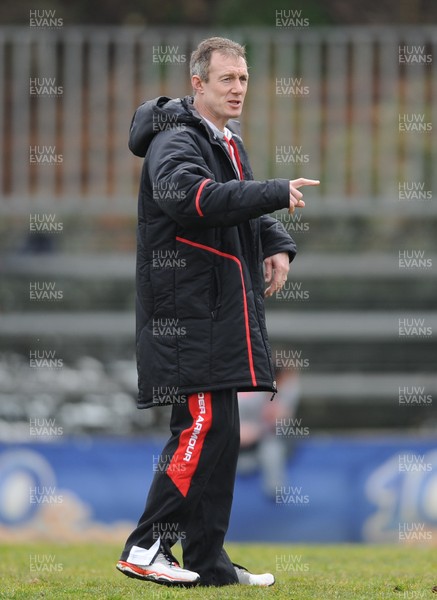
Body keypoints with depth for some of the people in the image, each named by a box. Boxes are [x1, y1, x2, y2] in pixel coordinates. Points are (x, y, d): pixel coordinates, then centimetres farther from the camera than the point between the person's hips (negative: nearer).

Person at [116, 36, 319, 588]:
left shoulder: (228, 143, 21)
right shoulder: (177, 140, -10)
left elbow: (246, 208, 30)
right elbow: (194, 196, -30)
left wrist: (277, 245, 8)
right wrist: (277, 194, -31)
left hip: (221, 312, 10)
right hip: (186, 312, -10)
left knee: (219, 432, 9)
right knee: (204, 424, -16)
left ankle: (207, 563, 13)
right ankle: (145, 548, -11)